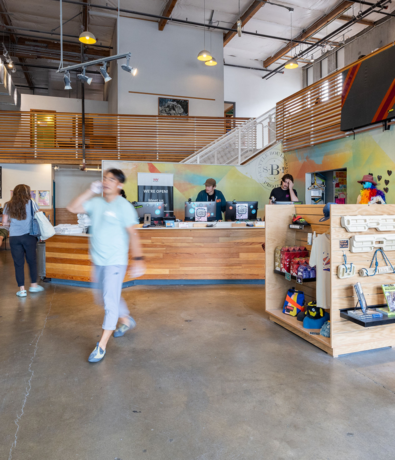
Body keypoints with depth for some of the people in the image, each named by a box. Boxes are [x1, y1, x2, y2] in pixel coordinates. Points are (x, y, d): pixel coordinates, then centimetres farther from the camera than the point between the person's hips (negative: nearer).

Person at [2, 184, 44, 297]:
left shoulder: (8, 205, 5)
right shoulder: (30, 203, -1)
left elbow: (4, 223, 6)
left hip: (14, 238, 1)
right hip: (29, 236, -1)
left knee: (18, 263, 7)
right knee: (32, 261, 13)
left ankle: (22, 289, 9)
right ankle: (33, 285, 23)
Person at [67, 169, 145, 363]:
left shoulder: (124, 206, -13)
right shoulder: (95, 202, 5)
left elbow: (133, 234, -16)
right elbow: (72, 208, 2)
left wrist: (138, 259, -21)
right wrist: (90, 191, -4)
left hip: (115, 261, -7)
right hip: (98, 261, 7)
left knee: (110, 301, -6)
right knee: (109, 297, 21)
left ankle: (101, 346, 3)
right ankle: (126, 321, 45)